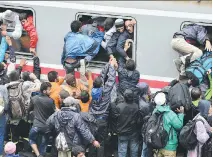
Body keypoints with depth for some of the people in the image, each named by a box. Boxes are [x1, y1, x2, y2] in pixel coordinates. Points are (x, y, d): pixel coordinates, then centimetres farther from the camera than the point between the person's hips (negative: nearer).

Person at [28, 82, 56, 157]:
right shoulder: (50, 101, -13)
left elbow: (29, 110, 12)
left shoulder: (34, 99, -3)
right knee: (44, 144, 16)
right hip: (47, 127, -1)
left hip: (36, 125, 1)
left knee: (32, 140, 21)